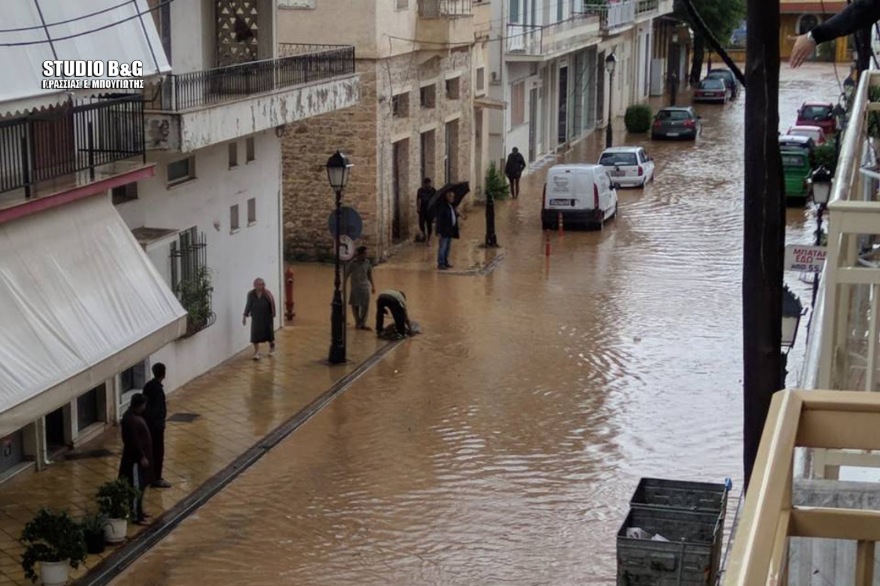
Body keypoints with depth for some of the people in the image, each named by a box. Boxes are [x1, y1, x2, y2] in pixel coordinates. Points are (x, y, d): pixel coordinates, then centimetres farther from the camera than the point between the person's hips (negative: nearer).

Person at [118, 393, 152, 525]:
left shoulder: (135, 415, 8)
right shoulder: (130, 420, -25)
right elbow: (134, 441, -24)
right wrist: (142, 457, -21)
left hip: (141, 456, 10)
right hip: (135, 458, -10)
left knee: (141, 486, 18)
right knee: (137, 487, -3)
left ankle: (139, 511, 29)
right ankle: (136, 516, 4)